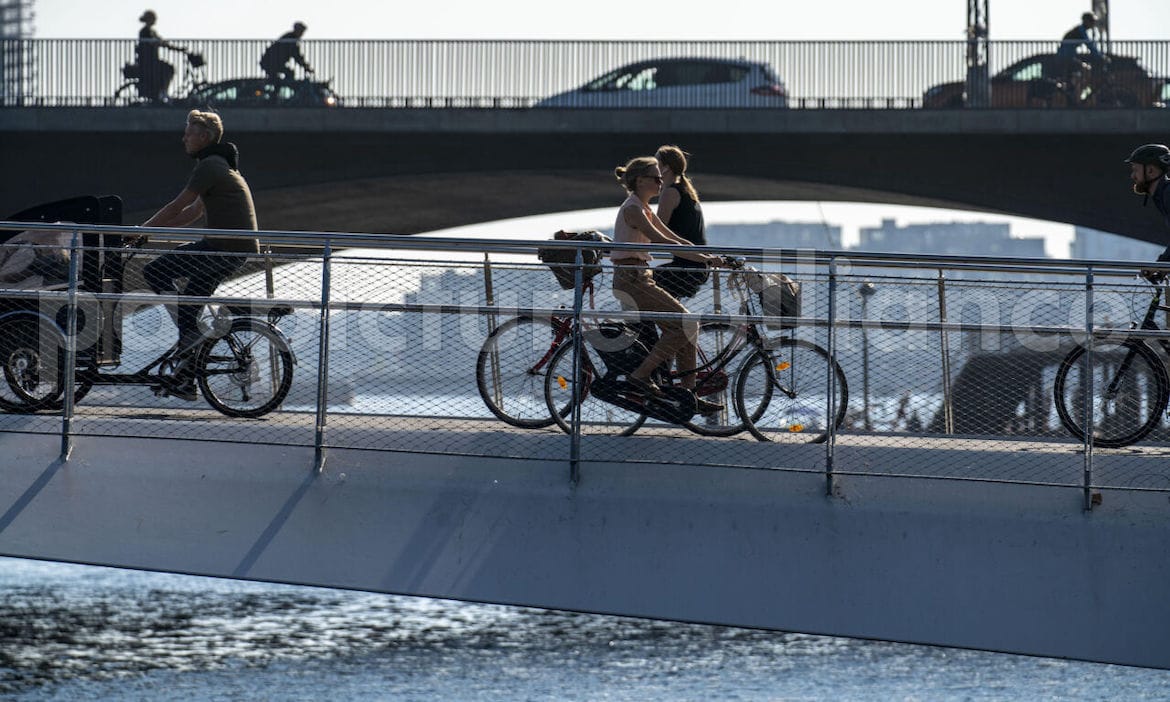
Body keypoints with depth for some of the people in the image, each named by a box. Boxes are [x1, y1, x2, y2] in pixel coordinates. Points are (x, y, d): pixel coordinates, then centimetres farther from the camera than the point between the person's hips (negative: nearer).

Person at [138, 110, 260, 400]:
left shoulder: (210, 167, -11)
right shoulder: (218, 165, 22)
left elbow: (176, 208, -12)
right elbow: (192, 213, 25)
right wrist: (151, 229, 20)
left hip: (226, 250, -10)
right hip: (235, 251, 10)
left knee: (154, 272, -10)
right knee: (189, 300, 13)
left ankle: (189, 334, -9)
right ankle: (185, 380, 14)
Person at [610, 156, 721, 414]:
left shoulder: (643, 209, 18)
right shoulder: (632, 209, -13)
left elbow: (675, 239, 18)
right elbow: (661, 241, -22)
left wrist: (710, 257, 8)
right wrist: (701, 258, -24)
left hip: (640, 278, 10)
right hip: (631, 279, -10)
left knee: (686, 327, 5)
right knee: (684, 324, -14)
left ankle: (688, 393, 5)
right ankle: (640, 375, -10)